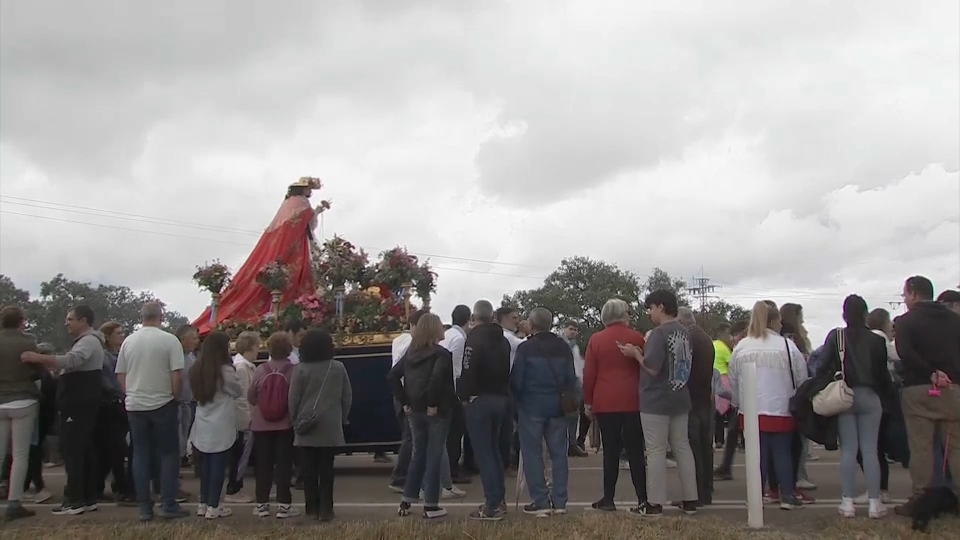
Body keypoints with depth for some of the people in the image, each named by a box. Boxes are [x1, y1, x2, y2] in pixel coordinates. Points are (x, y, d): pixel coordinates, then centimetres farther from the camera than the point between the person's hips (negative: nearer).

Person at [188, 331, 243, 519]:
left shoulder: (196, 369, 4)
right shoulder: (225, 371, -15)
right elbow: (239, 392, -1)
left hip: (203, 424, 6)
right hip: (220, 426, -6)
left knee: (206, 464, 14)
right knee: (218, 465, 0)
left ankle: (203, 504, 20)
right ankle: (213, 507, 3)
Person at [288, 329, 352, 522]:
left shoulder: (300, 369, -6)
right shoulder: (338, 368, 0)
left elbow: (293, 399, -4)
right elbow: (347, 396, 4)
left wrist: (296, 420, 10)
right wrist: (342, 418, 15)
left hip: (307, 427, -1)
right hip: (330, 427, 1)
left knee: (309, 469, 7)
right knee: (326, 469, 3)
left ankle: (313, 508, 11)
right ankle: (325, 509, 2)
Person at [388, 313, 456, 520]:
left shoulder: (411, 353, 8)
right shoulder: (441, 354, -12)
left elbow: (392, 376, 4)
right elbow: (437, 379, -28)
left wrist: (404, 402, 4)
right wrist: (434, 403, -18)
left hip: (415, 410, 6)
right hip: (435, 411, -6)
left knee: (418, 454, 18)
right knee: (434, 456, 3)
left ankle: (406, 501, 20)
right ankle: (430, 506, 7)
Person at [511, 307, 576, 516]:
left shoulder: (525, 348, -10)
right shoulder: (564, 348, 4)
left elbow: (516, 380, -8)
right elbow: (571, 379, 6)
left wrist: (517, 402, 7)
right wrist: (569, 401, 13)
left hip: (531, 406, -4)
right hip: (558, 407, 4)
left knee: (532, 454, 3)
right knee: (559, 453, 10)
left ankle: (540, 502, 2)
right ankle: (559, 501, 11)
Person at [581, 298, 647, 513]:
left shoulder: (596, 339, 1)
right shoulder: (637, 338, 1)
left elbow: (589, 374, 0)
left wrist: (588, 402, 7)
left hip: (605, 403, 0)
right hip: (632, 402, 0)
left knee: (611, 451, 4)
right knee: (635, 451, 3)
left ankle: (608, 499, 6)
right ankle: (643, 498, 1)